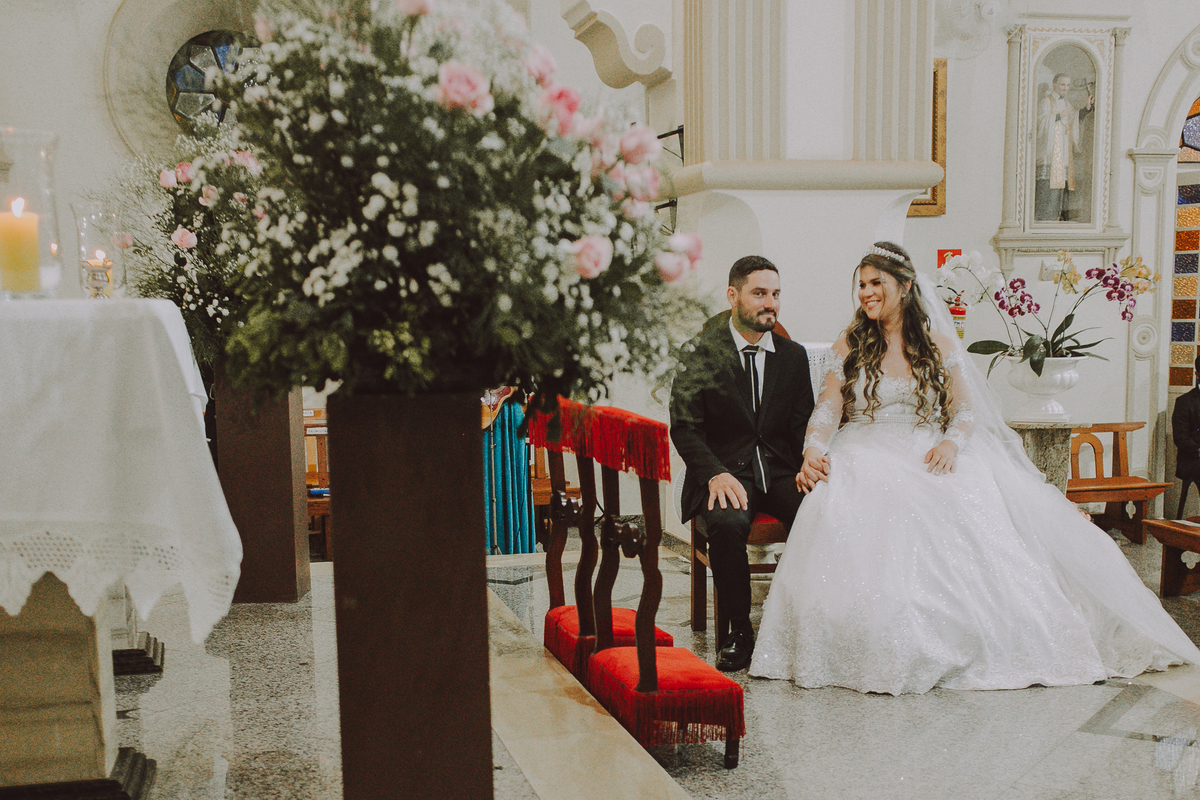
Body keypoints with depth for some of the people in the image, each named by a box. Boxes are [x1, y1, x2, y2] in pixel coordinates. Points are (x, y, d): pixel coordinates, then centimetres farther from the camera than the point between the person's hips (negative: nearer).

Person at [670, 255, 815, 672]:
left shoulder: (794, 356, 12)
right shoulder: (699, 352, 0)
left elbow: (803, 425, 11)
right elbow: (684, 427, -4)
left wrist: (808, 465, -11)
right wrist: (715, 473, -21)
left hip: (780, 470, 3)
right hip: (724, 469, -3)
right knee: (727, 522, -35)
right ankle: (738, 630, -15)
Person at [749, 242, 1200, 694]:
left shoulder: (939, 345, 14)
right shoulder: (849, 347, 13)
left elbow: (966, 410, 7)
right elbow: (828, 409, 2)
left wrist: (951, 442, -17)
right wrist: (814, 451, -19)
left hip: (929, 455, 1)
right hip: (868, 455, -1)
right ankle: (885, 653, -25)